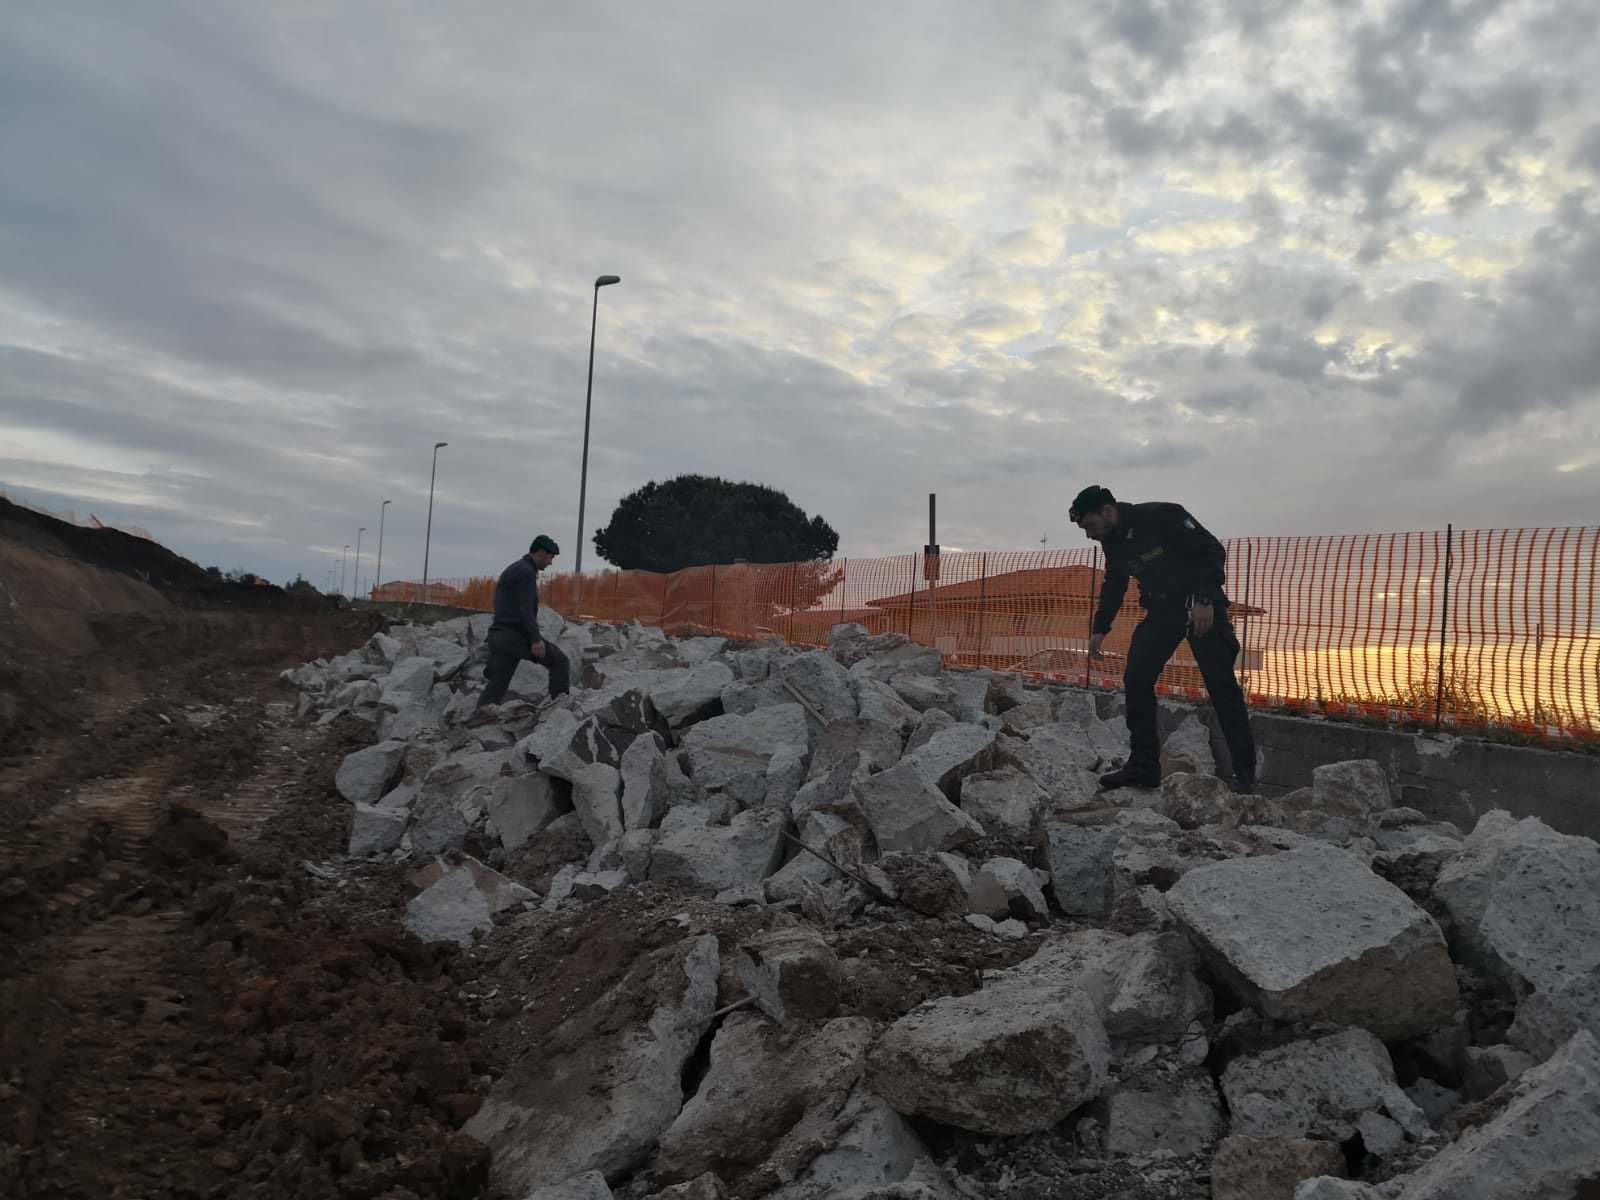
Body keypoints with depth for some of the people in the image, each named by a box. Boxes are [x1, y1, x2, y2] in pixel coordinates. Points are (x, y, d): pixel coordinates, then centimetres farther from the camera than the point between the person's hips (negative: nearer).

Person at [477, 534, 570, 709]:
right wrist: (535, 639, -21)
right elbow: (526, 609, -18)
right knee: (559, 661, -4)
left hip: (498, 635, 10)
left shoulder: (511, 570, 23)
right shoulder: (527, 572, -9)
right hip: (515, 635, -10)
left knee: (496, 684, 8)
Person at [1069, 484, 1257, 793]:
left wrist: (1205, 599, -28)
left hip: (1202, 608, -7)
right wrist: (1100, 628, 11)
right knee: (1136, 680, -4)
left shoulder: (1163, 516, -21)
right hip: (1161, 611, 7)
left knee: (1221, 684, -6)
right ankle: (1143, 767, 2)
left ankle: (1245, 770, 5)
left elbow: (1213, 551, -20)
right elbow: (1113, 586, 17)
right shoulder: (1111, 542, 2)